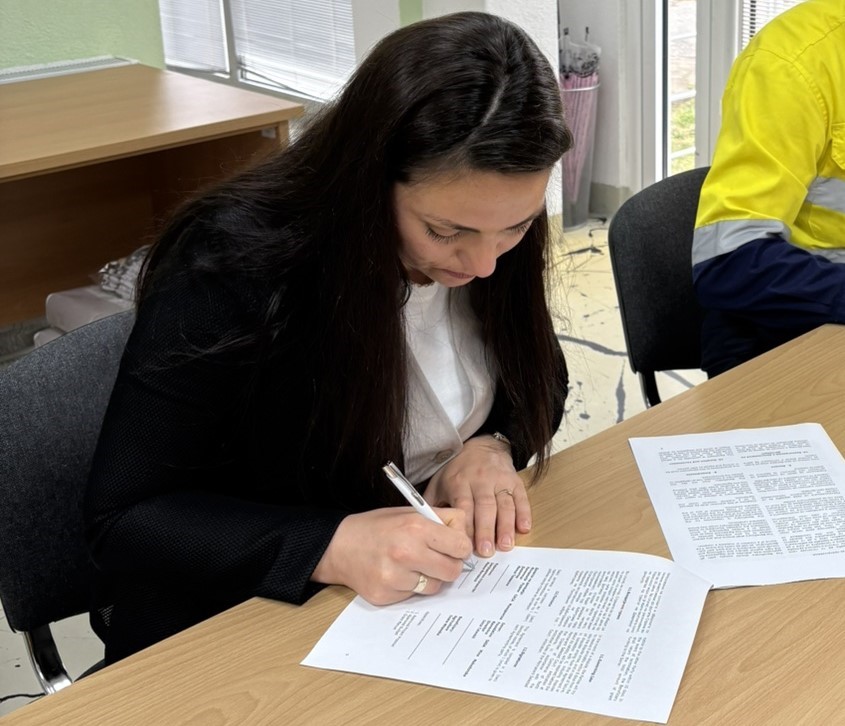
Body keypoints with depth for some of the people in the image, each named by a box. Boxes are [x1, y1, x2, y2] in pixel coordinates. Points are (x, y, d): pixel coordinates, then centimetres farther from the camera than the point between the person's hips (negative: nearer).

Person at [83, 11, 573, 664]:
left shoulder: (494, 246, -9)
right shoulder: (229, 270, -24)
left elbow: (540, 381, 8)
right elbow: (122, 522, -18)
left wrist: (491, 446, -13)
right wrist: (331, 547, -32)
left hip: (447, 587, 4)